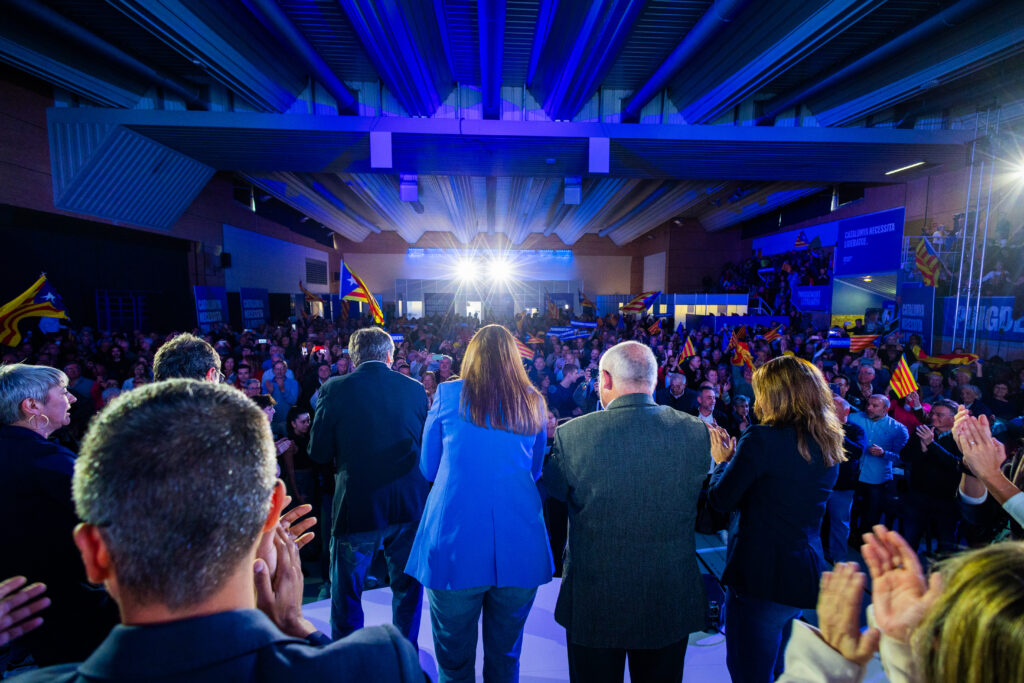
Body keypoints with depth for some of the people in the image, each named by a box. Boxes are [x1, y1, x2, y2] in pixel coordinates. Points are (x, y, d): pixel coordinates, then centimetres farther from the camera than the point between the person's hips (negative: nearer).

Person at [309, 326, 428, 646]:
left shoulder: (334, 389, -10)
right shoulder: (414, 388, -4)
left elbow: (318, 452, -5)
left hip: (355, 506, -2)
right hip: (409, 504, 3)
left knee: (346, 593, 22)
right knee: (407, 586, 25)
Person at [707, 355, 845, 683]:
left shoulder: (762, 438, -20)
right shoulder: (828, 443, 6)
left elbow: (721, 499, -14)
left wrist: (723, 460, 2)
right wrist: (735, 458, 10)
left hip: (760, 575, -9)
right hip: (807, 573, 9)